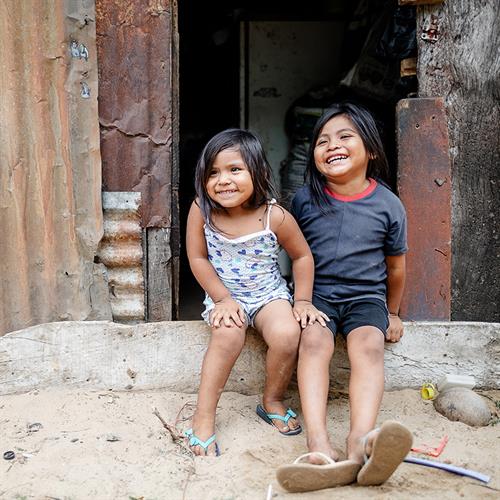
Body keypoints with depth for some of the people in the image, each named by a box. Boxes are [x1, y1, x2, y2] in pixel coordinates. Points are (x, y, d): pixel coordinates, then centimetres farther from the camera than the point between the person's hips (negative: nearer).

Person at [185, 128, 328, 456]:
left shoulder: (275, 217, -17)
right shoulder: (202, 211, -14)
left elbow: (302, 256, -2)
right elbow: (198, 258, -6)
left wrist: (303, 301, -6)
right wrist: (222, 298, -14)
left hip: (269, 294, 0)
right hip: (225, 295, 0)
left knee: (287, 335, -27)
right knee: (228, 334, -31)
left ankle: (272, 402, 3)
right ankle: (203, 417, -17)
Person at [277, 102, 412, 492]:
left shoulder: (388, 205, -1)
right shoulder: (305, 199, 1)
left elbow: (396, 266, 11)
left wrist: (393, 313, 17)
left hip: (366, 296, 0)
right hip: (318, 293, 0)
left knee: (369, 345, -30)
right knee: (314, 340, -30)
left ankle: (361, 442, -49)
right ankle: (319, 445, -45)